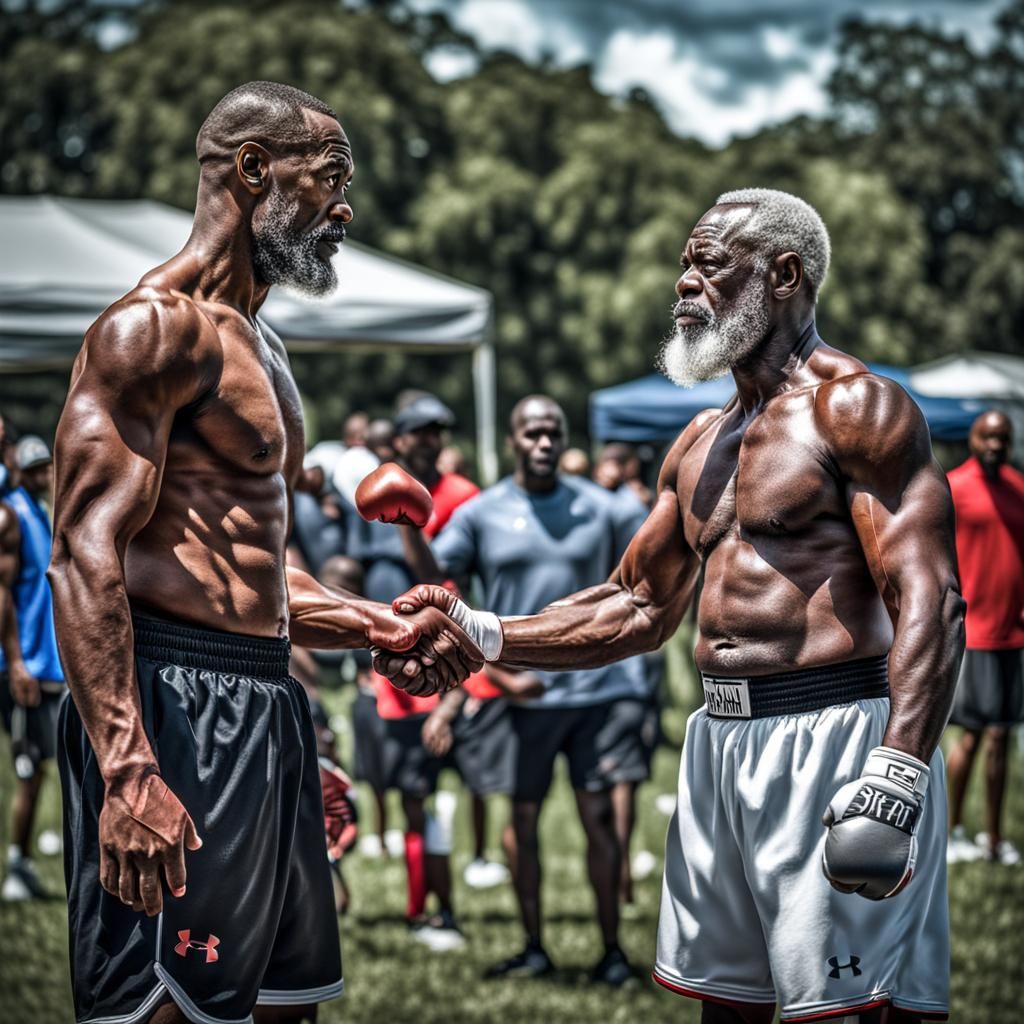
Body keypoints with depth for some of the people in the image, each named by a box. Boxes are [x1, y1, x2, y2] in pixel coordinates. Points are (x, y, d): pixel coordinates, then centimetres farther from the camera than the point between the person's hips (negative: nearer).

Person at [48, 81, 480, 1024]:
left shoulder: (260, 349, 22)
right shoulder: (156, 327, -9)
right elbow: (86, 555, -19)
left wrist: (382, 629, 13)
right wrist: (127, 769, -29)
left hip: (267, 701, 10)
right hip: (177, 701, -10)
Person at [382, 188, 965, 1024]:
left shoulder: (852, 407, -7)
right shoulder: (700, 445, 19)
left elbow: (930, 601, -17)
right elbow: (638, 610, 23)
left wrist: (894, 781, -28)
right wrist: (483, 637, 10)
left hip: (833, 735, -8)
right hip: (720, 739, 8)